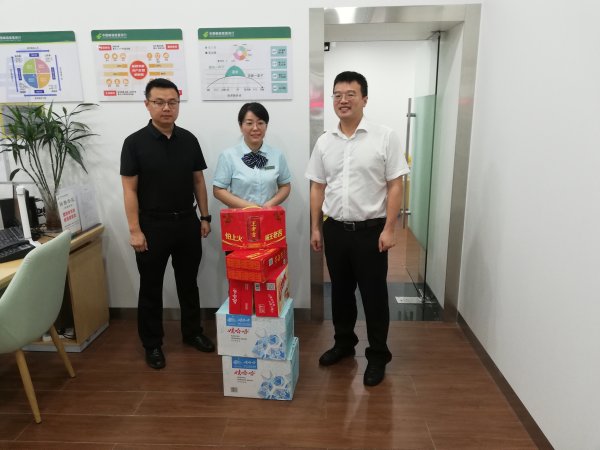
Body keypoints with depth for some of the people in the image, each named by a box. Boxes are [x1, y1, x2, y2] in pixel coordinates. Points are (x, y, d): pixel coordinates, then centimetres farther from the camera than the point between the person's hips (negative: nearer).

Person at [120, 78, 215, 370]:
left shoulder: (189, 140, 4)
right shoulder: (135, 143, -7)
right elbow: (129, 189, -8)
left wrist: (204, 217, 6)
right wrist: (135, 230, -13)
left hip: (187, 222, 4)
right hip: (153, 225, -3)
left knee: (188, 282, 15)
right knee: (151, 287, 8)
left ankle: (192, 332, 33)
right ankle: (152, 344, 24)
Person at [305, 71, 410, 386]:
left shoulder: (385, 137, -6)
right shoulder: (324, 142, 6)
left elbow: (395, 186, -7)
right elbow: (317, 187, 9)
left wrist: (388, 229, -12)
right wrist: (315, 227, 6)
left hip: (371, 230, -4)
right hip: (335, 229, 4)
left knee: (374, 294, 6)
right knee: (340, 290, 16)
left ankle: (377, 355, 24)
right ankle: (343, 342, 36)